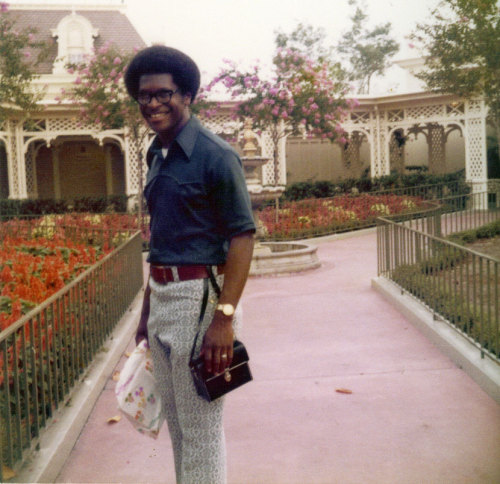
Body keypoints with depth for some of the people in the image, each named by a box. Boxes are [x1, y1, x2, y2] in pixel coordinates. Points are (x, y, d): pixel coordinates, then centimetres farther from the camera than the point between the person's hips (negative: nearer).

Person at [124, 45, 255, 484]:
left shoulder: (215, 156, -12)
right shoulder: (156, 156, 13)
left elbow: (243, 237, -16)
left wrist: (224, 316, -23)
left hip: (199, 296, -8)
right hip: (162, 297, 8)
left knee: (201, 428, 0)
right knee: (176, 422, 18)